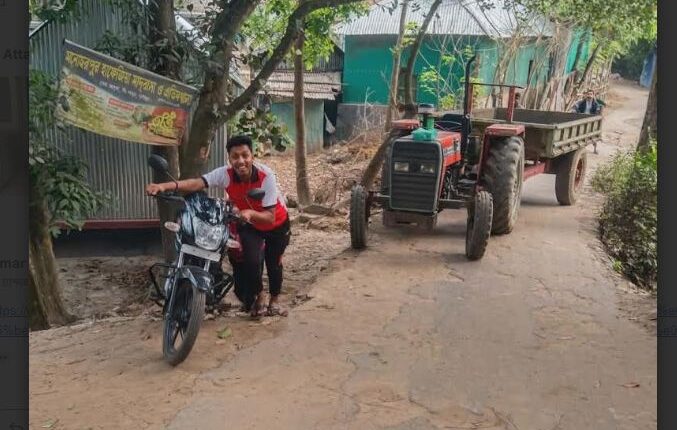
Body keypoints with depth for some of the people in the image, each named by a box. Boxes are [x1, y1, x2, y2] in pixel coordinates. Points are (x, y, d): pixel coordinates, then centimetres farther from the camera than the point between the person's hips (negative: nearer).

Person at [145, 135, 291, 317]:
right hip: (249, 225, 2)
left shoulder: (266, 175, -34)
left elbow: (270, 217, -34)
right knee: (251, 260, -16)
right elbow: (197, 183, -43)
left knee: (273, 263, 7)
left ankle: (274, 301, 36)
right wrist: (165, 185, -57)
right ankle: (258, 296, 16)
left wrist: (250, 213, -54)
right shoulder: (225, 174, -27)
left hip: (277, 223, -1)